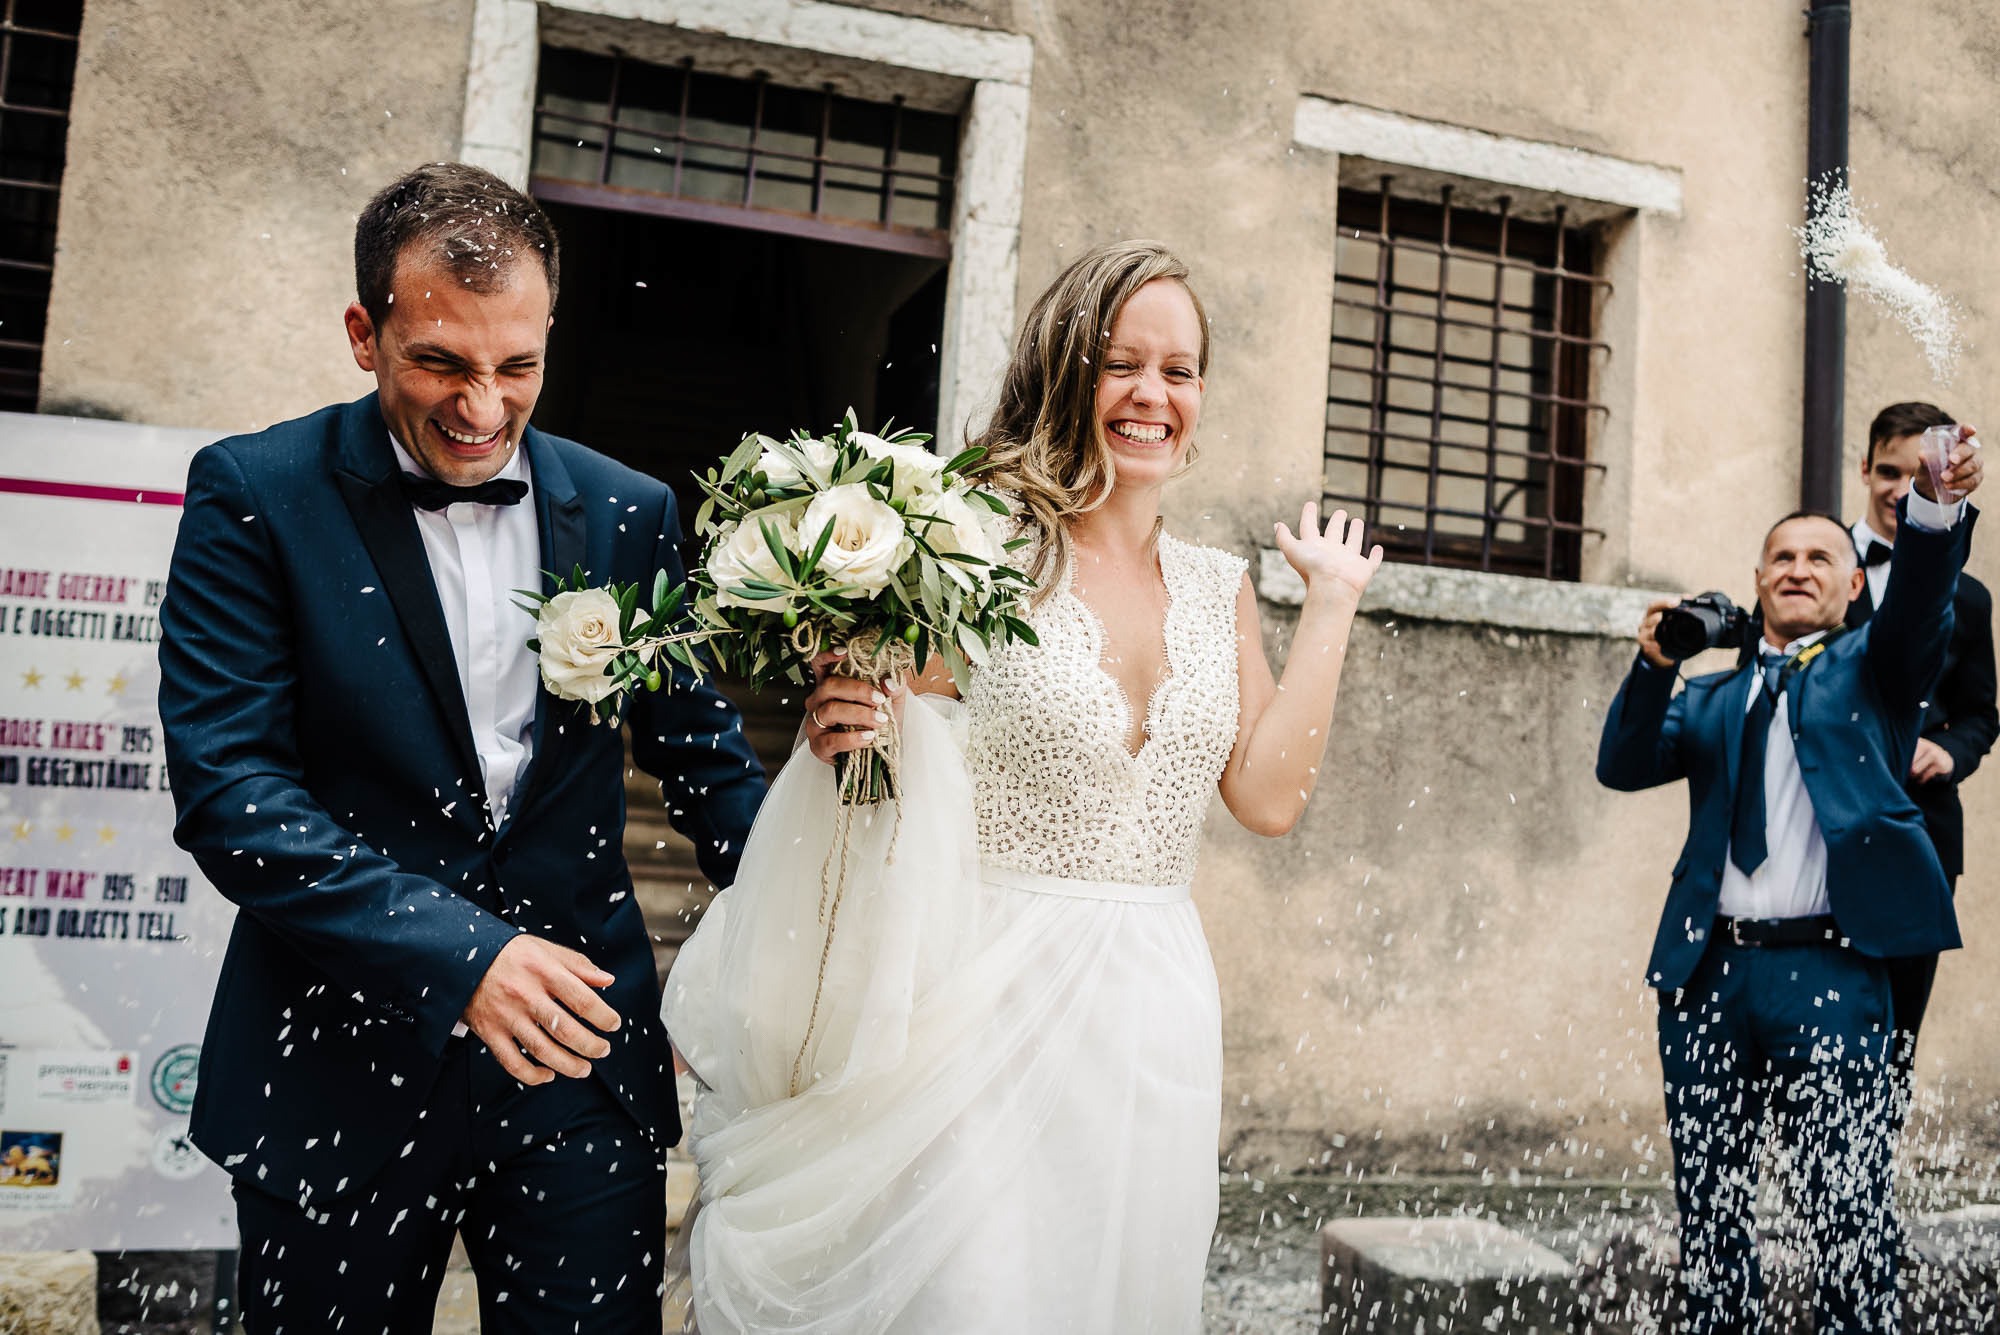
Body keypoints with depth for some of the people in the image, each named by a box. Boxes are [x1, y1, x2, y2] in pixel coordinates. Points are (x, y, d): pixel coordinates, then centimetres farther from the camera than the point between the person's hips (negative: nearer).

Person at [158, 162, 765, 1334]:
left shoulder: (631, 514, 2)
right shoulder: (257, 493, -6)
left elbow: (704, 754, 8)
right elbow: (226, 782, -12)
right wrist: (454, 949, -22)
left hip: (583, 1051, 2)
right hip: (341, 1066, -1)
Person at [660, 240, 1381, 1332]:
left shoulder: (1218, 588, 9)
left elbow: (1268, 795, 2)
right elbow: (894, 771, -4)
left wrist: (1330, 606, 5)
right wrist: (847, 731, -26)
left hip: (1152, 1023, 5)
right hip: (989, 1005, -5)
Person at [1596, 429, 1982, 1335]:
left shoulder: (1871, 666, 12)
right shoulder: (1711, 697, 20)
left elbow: (1921, 596, -9)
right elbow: (1623, 766, 5)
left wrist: (1937, 506, -28)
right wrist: (1656, 666, -10)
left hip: (1829, 976, -3)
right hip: (1707, 975, 4)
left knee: (1849, 1214, -4)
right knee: (1708, 1215, 10)